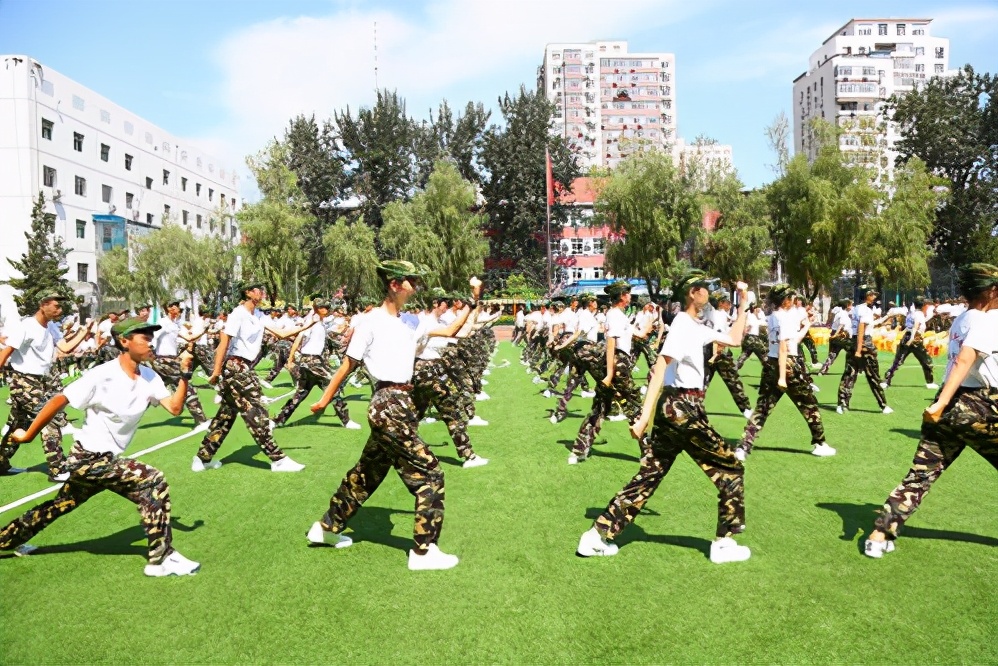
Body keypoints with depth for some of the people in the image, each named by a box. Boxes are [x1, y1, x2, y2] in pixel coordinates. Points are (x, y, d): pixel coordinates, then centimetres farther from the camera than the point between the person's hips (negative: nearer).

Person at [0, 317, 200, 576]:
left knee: (60, 506, 26)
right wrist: (28, 435, -8)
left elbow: (175, 408, -11)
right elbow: (58, 402, -13)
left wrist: (185, 375, -21)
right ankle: (161, 559, -16)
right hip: (88, 458, -8)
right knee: (153, 482, -22)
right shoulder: (102, 375, -20)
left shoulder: (149, 378, -2)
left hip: (106, 459, 8)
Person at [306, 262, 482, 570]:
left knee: (368, 473, 20)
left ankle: (327, 528, 36)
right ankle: (424, 551, 2)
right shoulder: (372, 322, -10)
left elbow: (450, 331, 10)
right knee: (430, 473, -6)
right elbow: (348, 364, -5)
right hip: (390, 406, -9)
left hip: (397, 406, 9)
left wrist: (472, 302, 4)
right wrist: (325, 400, 1)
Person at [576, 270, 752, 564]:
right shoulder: (683, 326, -13)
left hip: (672, 408, 9)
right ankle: (724, 544, 12)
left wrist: (742, 304, 25)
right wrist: (644, 417, -29)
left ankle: (597, 536, 9)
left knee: (648, 476, 9)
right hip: (683, 409, -9)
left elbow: (734, 340, 30)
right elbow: (659, 370, -22)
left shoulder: (698, 328, 16)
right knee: (731, 469, 5)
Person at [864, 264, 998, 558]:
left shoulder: (960, 320, 16)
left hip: (950, 405, 7)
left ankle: (880, 535, -2)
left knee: (920, 475, 5)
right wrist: (942, 403, -31)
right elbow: (964, 361, -24)